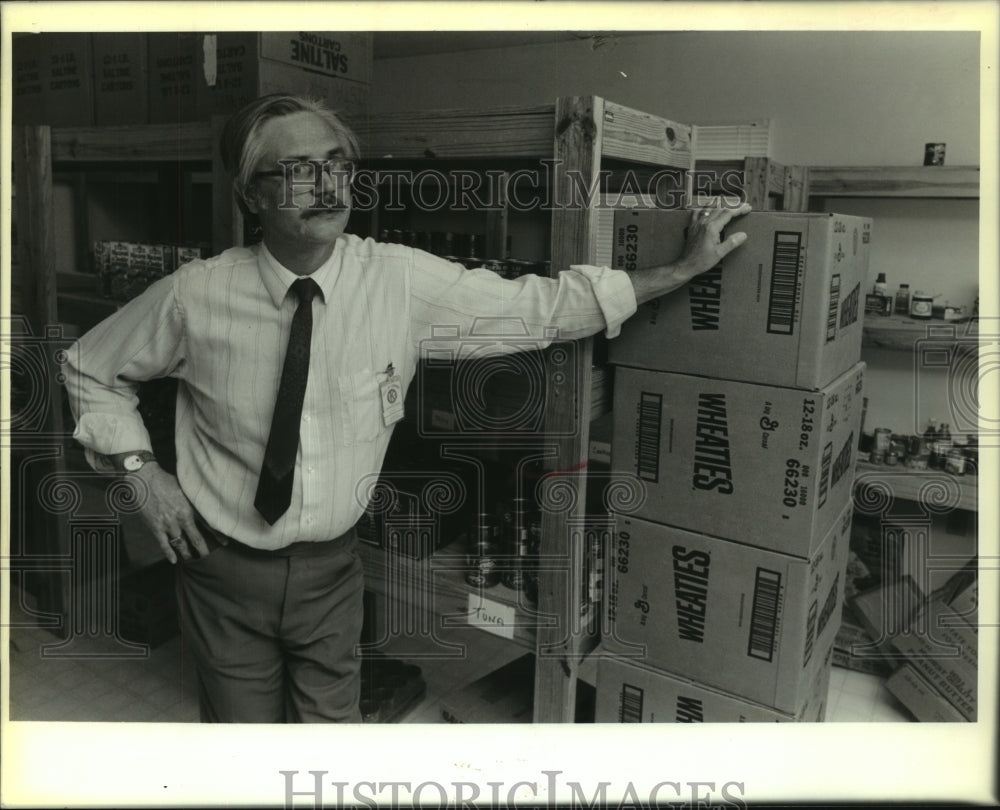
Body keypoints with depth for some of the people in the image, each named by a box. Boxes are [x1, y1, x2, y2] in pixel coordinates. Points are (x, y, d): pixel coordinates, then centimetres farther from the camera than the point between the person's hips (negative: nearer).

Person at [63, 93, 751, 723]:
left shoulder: (404, 282, -13)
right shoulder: (197, 295, -14)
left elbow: (543, 306, -7)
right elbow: (92, 368, 4)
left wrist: (683, 269, -8)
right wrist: (143, 470, -7)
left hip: (331, 567, 1)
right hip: (226, 570, 0)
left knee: (333, 722, 15)